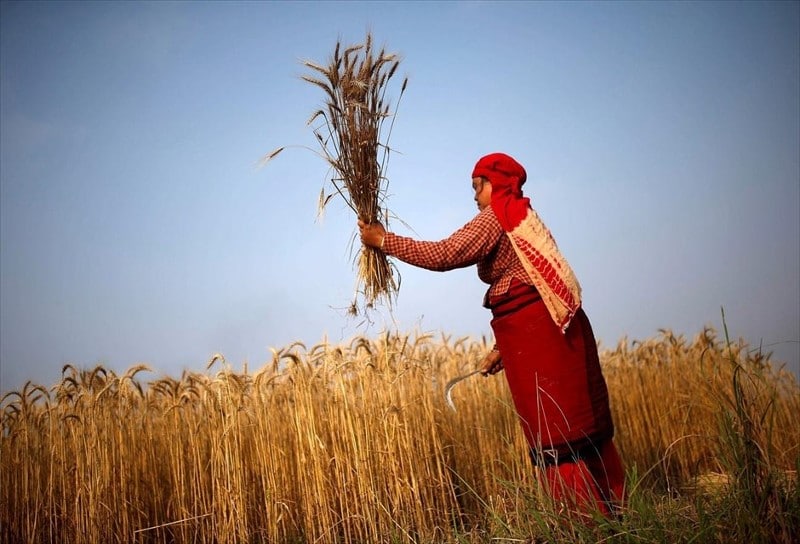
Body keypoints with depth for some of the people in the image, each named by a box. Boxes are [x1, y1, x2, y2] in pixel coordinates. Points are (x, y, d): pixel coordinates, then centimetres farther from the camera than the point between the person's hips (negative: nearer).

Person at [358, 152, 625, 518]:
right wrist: (503, 349, 22)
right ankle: (611, 512, 21)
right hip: (557, 324, 9)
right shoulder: (522, 217, 23)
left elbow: (443, 255, -16)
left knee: (554, 435, -2)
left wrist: (382, 239, -7)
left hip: (533, 332, -9)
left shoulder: (496, 216, -4)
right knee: (583, 425, 13)